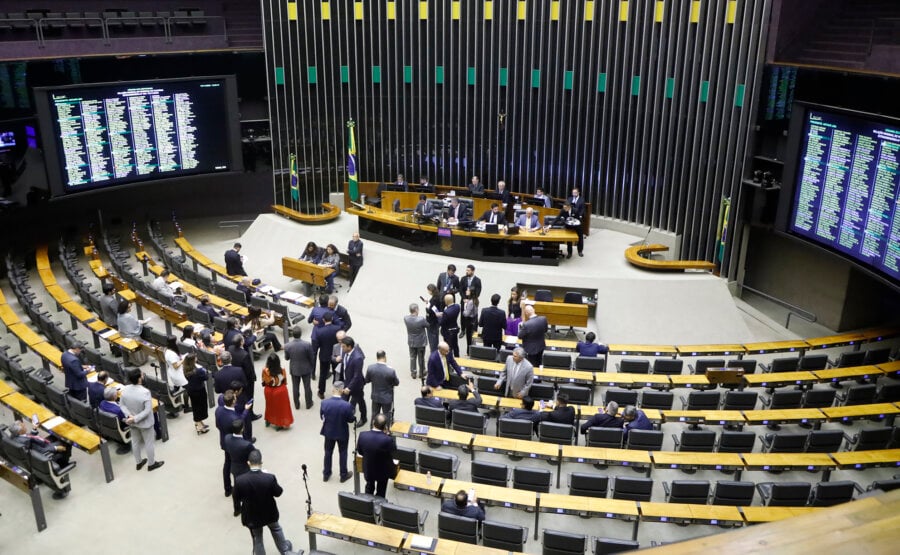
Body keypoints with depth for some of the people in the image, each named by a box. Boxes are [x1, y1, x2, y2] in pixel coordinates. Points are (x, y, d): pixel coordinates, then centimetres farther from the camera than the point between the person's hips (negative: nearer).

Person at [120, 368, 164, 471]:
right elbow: (148, 410, -29)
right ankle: (152, 464, 34)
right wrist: (135, 419, -22)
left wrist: (129, 415, -13)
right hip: (145, 423, -6)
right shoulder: (145, 392, -31)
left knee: (135, 442, 24)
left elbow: (122, 405, -4)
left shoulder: (125, 389, -13)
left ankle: (138, 463, 43)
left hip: (132, 422, 6)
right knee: (149, 443, 16)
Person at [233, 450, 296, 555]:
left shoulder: (240, 480, -27)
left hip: (252, 516, -1)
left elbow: (237, 498, -11)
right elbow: (278, 493, -10)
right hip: (269, 513, 1)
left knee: (257, 539, 22)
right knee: (276, 530, 32)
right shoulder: (270, 478, -29)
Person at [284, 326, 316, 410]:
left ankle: (297, 405, 33)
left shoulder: (287, 346, -20)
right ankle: (309, 404, 32)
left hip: (294, 369, 1)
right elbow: (312, 358, -12)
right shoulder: (307, 344, -25)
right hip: (306, 369, -1)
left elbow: (286, 358, -4)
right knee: (307, 386, 17)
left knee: (295, 388, 19)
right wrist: (312, 367, 6)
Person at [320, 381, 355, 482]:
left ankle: (326, 474, 37)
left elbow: (321, 417, -5)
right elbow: (351, 419, -15)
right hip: (342, 433, -2)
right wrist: (354, 417, 8)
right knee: (342, 453, 18)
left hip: (329, 432, 2)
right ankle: (343, 475, 34)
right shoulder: (347, 405, -29)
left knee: (328, 453, 22)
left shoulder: (324, 403, -21)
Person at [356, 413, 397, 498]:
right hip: (383, 471, -3)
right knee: (381, 492, 23)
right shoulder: (388, 440, -37)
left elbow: (359, 451, -8)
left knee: (369, 487, 31)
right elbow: (394, 449, -15)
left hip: (368, 469, 3)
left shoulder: (362, 435, -25)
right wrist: (388, 434, -13)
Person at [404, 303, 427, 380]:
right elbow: (428, 325, -12)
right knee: (421, 358, 16)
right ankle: (421, 373, 32)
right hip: (420, 342, -3)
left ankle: (413, 373, 31)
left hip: (411, 342, 3)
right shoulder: (421, 319, -31)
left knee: (412, 357, 21)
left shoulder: (406, 318, -20)